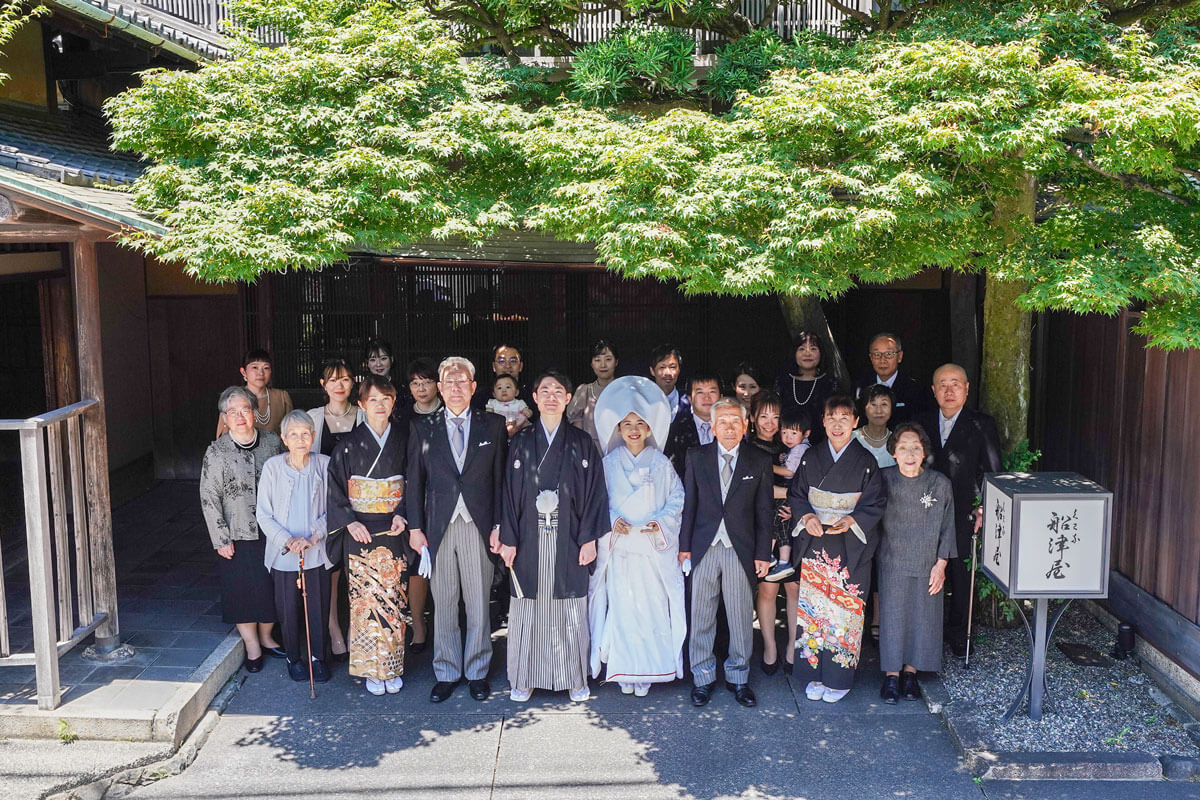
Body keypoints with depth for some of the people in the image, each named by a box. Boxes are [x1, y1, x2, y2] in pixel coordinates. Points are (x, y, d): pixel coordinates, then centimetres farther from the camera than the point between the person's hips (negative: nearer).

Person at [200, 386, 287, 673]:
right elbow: (209, 499, -7)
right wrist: (221, 539, -10)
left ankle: (266, 637, 32)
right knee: (242, 590, 6)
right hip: (237, 536, -2)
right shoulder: (216, 452, -8)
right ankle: (252, 647, 22)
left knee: (271, 586, 11)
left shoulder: (273, 442, 0)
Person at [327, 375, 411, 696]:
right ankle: (371, 669, 11)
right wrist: (350, 522, -12)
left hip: (394, 530, 2)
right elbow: (335, 489, -1)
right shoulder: (349, 444, -1)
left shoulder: (403, 439, 3)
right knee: (365, 598, -1)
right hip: (361, 533, -1)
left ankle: (392, 666, 16)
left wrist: (402, 514, -9)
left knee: (394, 597, 5)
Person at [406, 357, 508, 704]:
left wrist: (498, 525, -2)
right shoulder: (423, 428, 7)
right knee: (443, 604, 7)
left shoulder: (493, 425, 5)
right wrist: (415, 527, 1)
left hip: (478, 527, 0)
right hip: (439, 527, 1)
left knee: (478, 604, 6)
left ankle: (477, 672, 20)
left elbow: (501, 479, 4)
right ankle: (446, 673, 20)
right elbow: (414, 481, 7)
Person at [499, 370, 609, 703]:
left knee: (570, 609, 4)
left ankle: (574, 678, 16)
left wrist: (589, 539, -5)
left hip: (568, 540, -1)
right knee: (528, 609, 5)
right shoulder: (521, 442, 6)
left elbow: (593, 492, 2)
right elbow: (510, 492, 4)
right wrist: (508, 540, -2)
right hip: (530, 539, 1)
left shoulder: (581, 443, 4)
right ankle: (525, 678, 17)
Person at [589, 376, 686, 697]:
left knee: (653, 608, -2)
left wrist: (661, 523, -10)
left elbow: (677, 499, 6)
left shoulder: (661, 464, 6)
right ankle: (624, 670, 11)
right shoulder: (609, 463, 6)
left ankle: (648, 669, 10)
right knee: (622, 608, -2)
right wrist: (612, 520, -10)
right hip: (619, 547, 0)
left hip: (654, 547, 0)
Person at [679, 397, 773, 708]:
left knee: (741, 617, 7)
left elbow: (764, 510, 3)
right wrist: (684, 546, 1)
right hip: (704, 547, 1)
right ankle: (702, 677, 20)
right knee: (701, 616, 6)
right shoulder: (697, 457, 4)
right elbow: (689, 504, 5)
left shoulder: (760, 461, 2)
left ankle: (738, 677, 22)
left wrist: (763, 553, 0)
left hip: (741, 550, 0)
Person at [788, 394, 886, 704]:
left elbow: (875, 503, -1)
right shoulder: (811, 457, 6)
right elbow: (796, 494, 8)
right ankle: (815, 673, 15)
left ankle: (839, 677, 12)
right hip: (814, 542, 2)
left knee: (845, 607, 0)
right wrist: (808, 517, -11)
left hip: (850, 546, -2)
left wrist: (851, 521, -17)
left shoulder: (865, 461, 0)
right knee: (812, 607, 3)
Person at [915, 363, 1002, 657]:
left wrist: (983, 509, -10)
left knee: (962, 577, 7)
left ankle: (958, 634, 24)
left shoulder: (981, 424, -1)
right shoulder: (923, 422, 8)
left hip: (964, 515, -2)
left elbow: (992, 472, -2)